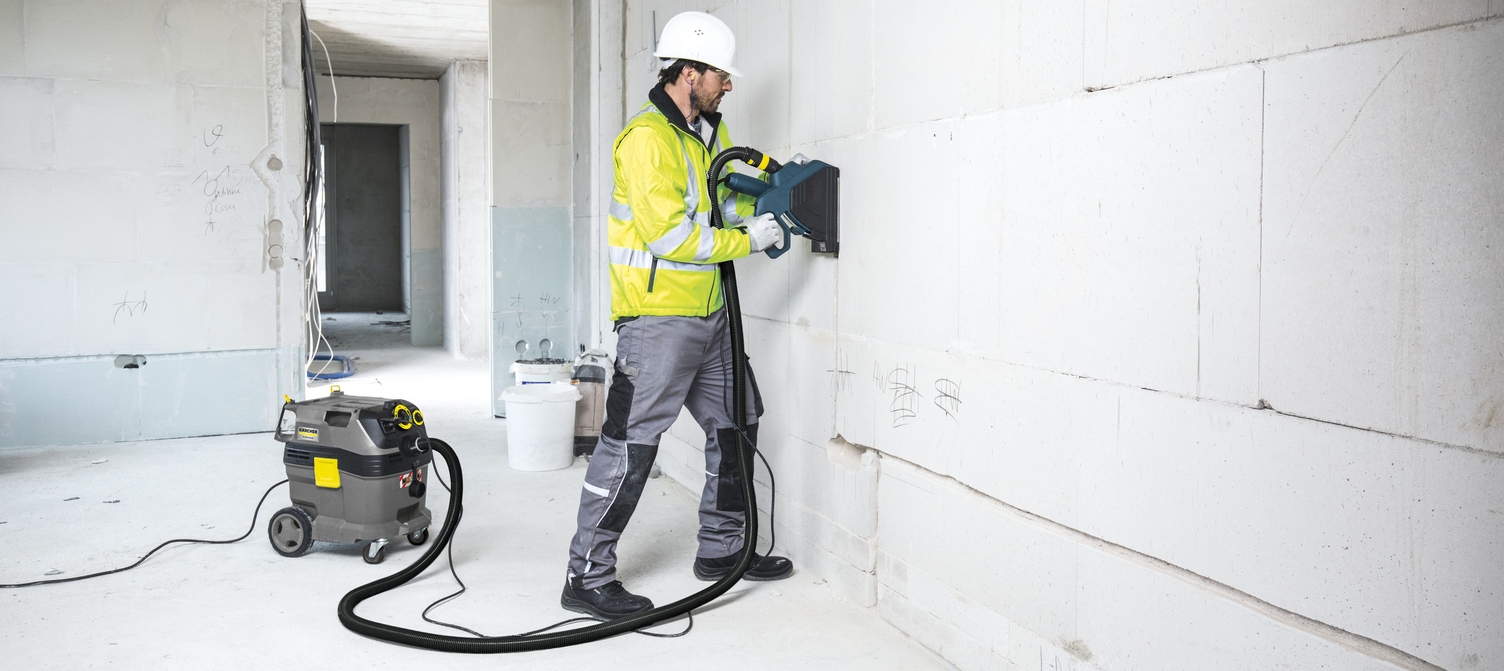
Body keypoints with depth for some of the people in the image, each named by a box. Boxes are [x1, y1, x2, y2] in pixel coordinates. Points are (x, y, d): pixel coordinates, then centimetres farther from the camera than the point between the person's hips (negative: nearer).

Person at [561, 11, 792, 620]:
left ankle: (721, 548, 31)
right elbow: (668, 233, -22)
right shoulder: (647, 137, -16)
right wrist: (746, 240, -15)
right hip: (657, 318, -10)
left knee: (736, 423, 17)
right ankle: (587, 576, 5)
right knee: (630, 444, -6)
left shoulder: (711, 131, 14)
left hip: (708, 314, 10)